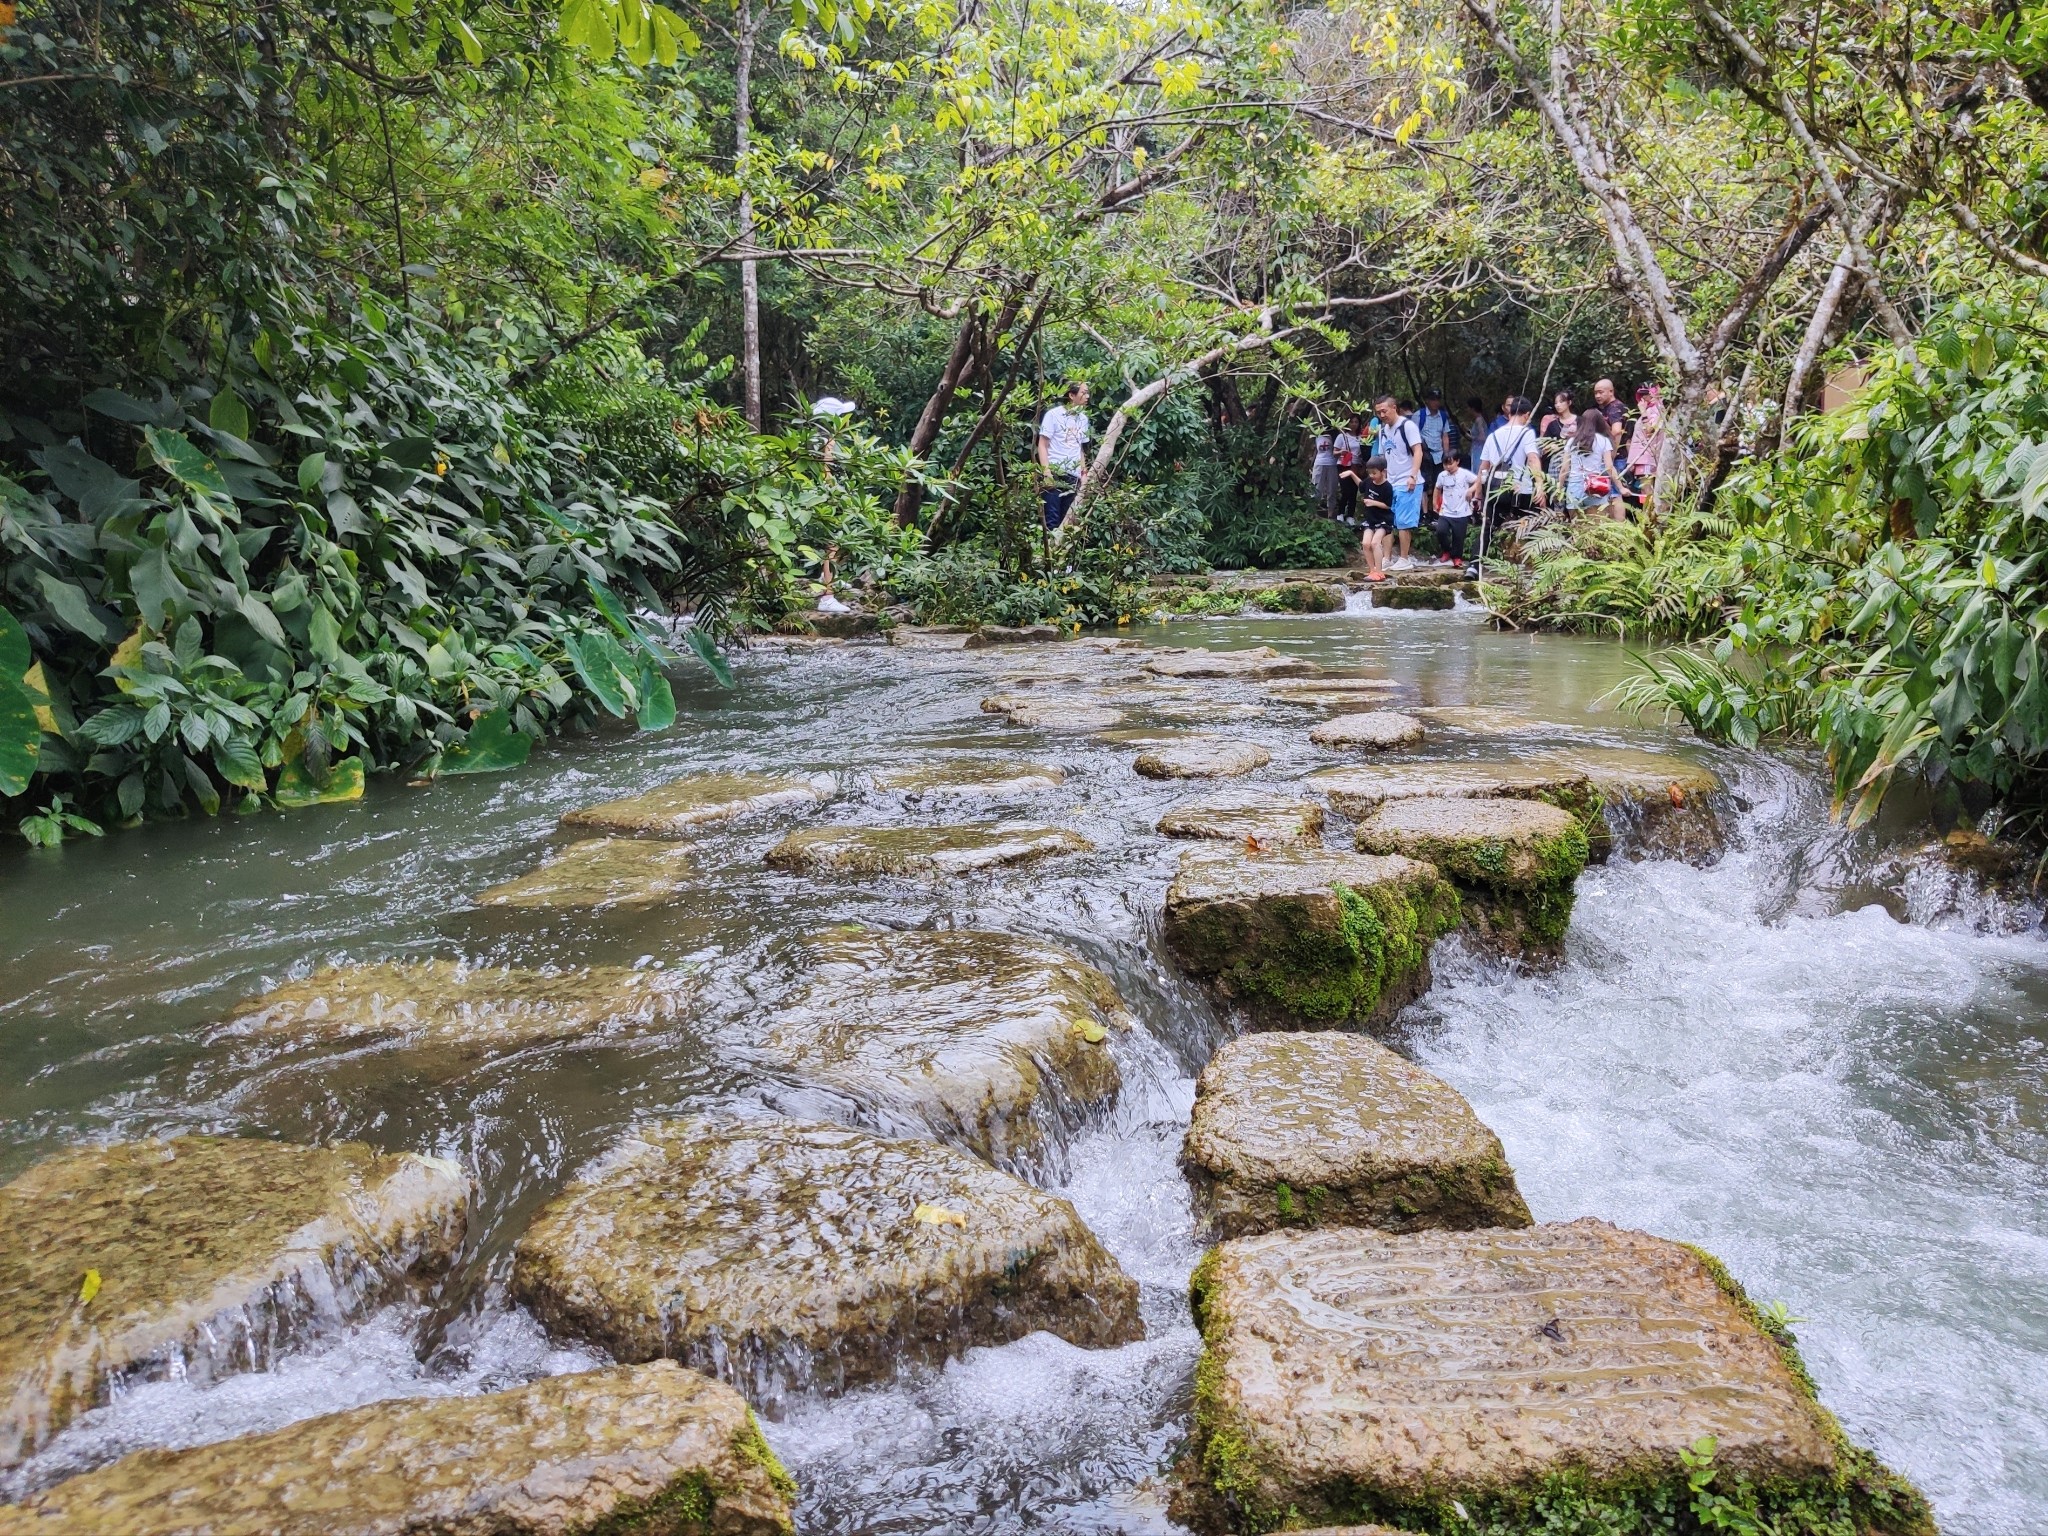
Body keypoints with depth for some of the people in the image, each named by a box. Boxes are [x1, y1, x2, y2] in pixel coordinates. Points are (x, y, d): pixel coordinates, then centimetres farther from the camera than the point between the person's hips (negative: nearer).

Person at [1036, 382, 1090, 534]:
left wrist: (1084, 473, 12)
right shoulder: (1054, 414, -2)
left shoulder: (1083, 419, 14)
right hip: (1055, 473, -5)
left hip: (1074, 476, 5)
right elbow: (1042, 445, -3)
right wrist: (1046, 472, -13)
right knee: (1052, 521, -8)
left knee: (1067, 521, 2)